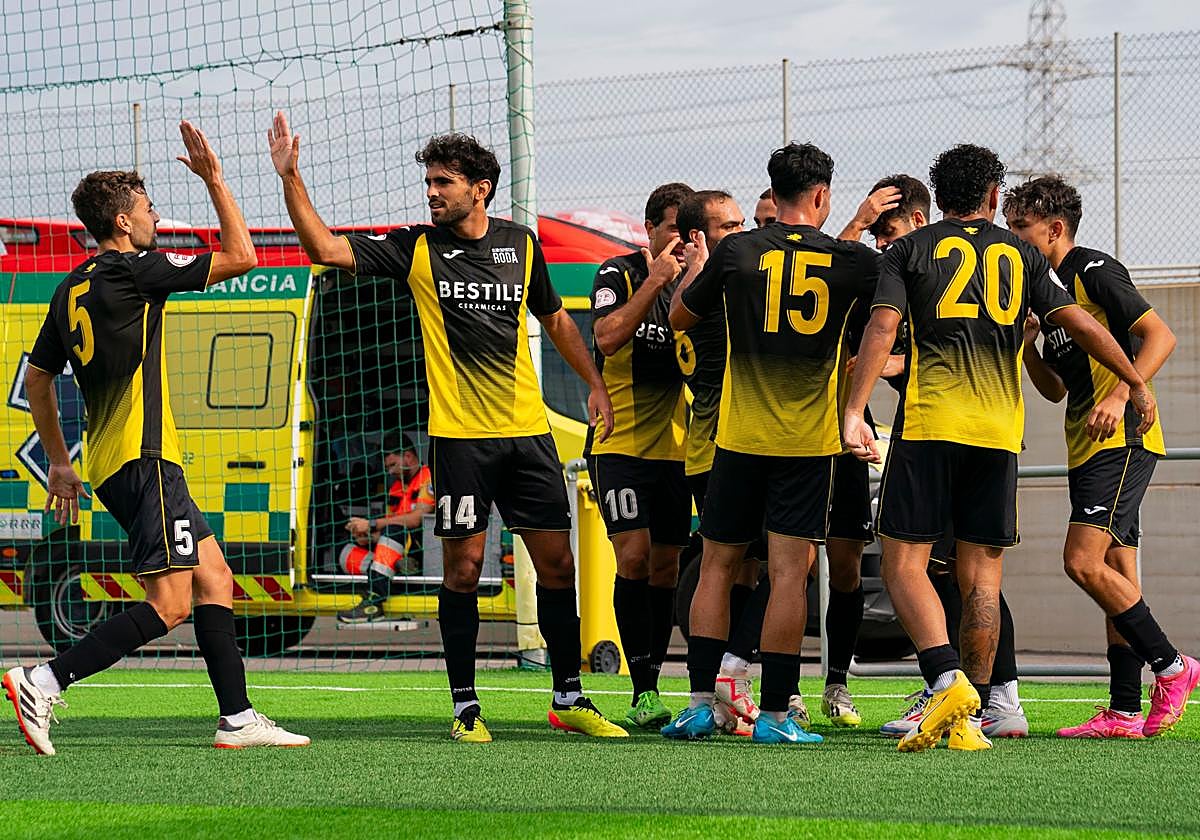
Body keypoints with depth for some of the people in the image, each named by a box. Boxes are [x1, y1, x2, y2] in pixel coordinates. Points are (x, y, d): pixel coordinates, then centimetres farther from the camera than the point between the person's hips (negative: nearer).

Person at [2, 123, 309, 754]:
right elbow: (241, 256, -6)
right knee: (169, 604, -13)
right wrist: (214, 178, 2)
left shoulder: (73, 288, 15)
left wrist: (60, 462, 28)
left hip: (112, 461, 10)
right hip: (141, 458, -10)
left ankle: (237, 719, 9)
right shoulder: (133, 270, -9)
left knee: (214, 578, 11)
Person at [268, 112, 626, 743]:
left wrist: (595, 383, 17)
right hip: (460, 436, -3)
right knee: (463, 565, -4)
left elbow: (555, 317, 22)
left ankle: (569, 699, 15)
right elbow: (325, 249, -9)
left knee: (556, 561, 4)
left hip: (528, 431, 3)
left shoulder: (521, 243, 8)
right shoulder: (417, 248, -1)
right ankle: (465, 707, 5)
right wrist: (291, 179, -18)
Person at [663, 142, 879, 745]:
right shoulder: (848, 260, -3)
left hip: (740, 436, 1)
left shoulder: (736, 253, -2)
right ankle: (774, 714, -4)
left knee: (718, 565, 10)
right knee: (789, 572, -2)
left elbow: (679, 316, 12)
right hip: (809, 442, -1)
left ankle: (701, 703, 6)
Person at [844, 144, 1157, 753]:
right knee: (981, 573, 6)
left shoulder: (909, 251, 8)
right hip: (998, 428, 2)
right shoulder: (1021, 255, 14)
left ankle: (948, 681, -22)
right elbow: (1079, 324, 5)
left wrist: (855, 411, -12)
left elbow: (882, 327, -6)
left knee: (904, 564, 0)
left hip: (928, 423, -2)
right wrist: (1135, 384, 14)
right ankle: (970, 719, 3)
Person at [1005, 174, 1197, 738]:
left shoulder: (1095, 271, -7)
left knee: (1083, 560, -18)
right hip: (1088, 449, 10)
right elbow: (1055, 389, 25)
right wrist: (1027, 344, 9)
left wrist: (1120, 395, -25)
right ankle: (1125, 711, 3)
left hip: (1122, 439, -10)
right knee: (1116, 575, 5)